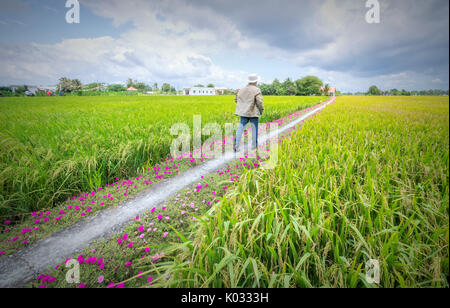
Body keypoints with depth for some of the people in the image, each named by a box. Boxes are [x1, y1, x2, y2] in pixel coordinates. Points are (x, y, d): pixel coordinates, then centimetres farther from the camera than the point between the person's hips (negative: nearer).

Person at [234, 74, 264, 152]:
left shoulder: (242, 90, 8)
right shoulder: (257, 90, -9)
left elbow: (236, 99, 13)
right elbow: (259, 101, -15)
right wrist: (261, 110, -2)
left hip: (244, 112, 4)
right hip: (253, 113, -4)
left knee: (241, 128, 4)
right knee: (254, 128, 11)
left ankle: (236, 145, -9)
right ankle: (254, 145, 20)